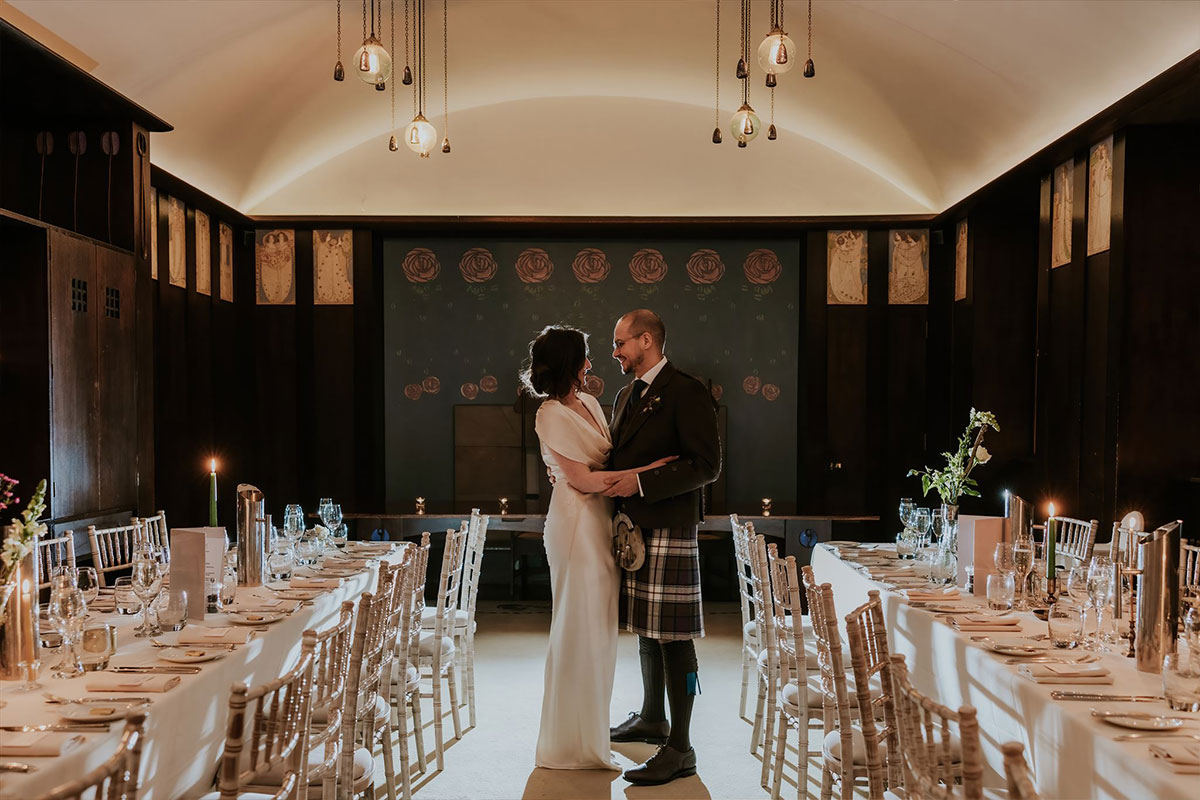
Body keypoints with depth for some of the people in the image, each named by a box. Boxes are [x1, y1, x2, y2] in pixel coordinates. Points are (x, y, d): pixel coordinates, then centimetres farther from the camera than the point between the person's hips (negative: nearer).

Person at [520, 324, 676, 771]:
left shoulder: (590, 403, 12)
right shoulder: (551, 415, -13)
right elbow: (582, 479, -16)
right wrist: (645, 471, -16)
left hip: (601, 520, 9)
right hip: (577, 522, -9)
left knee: (597, 627, 15)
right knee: (580, 627, 0)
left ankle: (588, 727, 29)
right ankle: (574, 743, 13)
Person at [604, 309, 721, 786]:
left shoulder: (686, 393, -10)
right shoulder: (626, 396, 18)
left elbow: (706, 466, -16)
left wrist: (639, 483, -20)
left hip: (668, 530, -9)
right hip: (632, 527, 9)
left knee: (673, 636, -6)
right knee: (645, 629, 19)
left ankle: (679, 749, 0)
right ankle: (652, 719, 34)